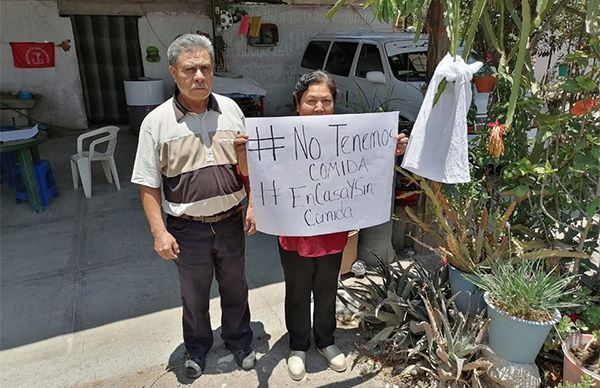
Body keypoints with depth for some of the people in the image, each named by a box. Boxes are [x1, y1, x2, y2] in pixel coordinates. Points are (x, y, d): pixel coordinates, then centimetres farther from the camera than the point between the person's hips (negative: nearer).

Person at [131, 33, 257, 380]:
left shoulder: (231, 110, -3)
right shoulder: (157, 122, -11)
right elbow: (149, 186, -7)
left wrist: (253, 204, 0)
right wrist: (159, 232, -12)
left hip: (230, 222, 2)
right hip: (188, 229, -2)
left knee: (235, 288, 21)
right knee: (194, 295, 18)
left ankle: (240, 341, 46)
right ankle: (197, 348, 45)